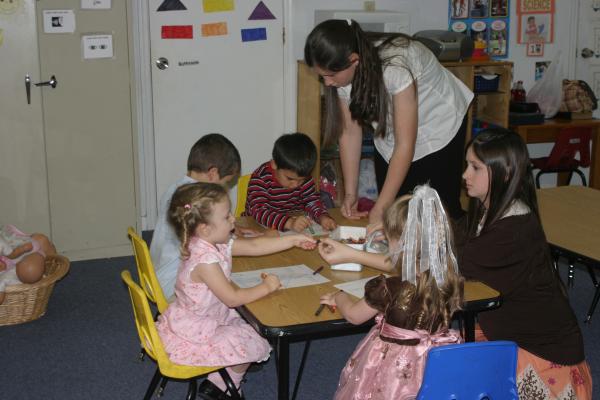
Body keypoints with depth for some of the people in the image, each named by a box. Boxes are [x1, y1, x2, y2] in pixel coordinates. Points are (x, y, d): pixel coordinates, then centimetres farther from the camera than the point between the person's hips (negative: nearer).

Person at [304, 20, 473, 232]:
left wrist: (379, 209, -34)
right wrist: (350, 194, -14)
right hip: (391, 133, 5)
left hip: (440, 126, -5)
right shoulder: (344, 70, -20)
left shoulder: (395, 66, -39)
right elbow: (350, 131, -10)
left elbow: (405, 145, -35)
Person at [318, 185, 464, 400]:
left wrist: (339, 297, 19)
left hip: (396, 370, -4)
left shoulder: (389, 289, -26)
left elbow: (353, 315, -4)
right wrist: (350, 254, 21)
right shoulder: (450, 279, -10)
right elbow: (394, 263, 8)